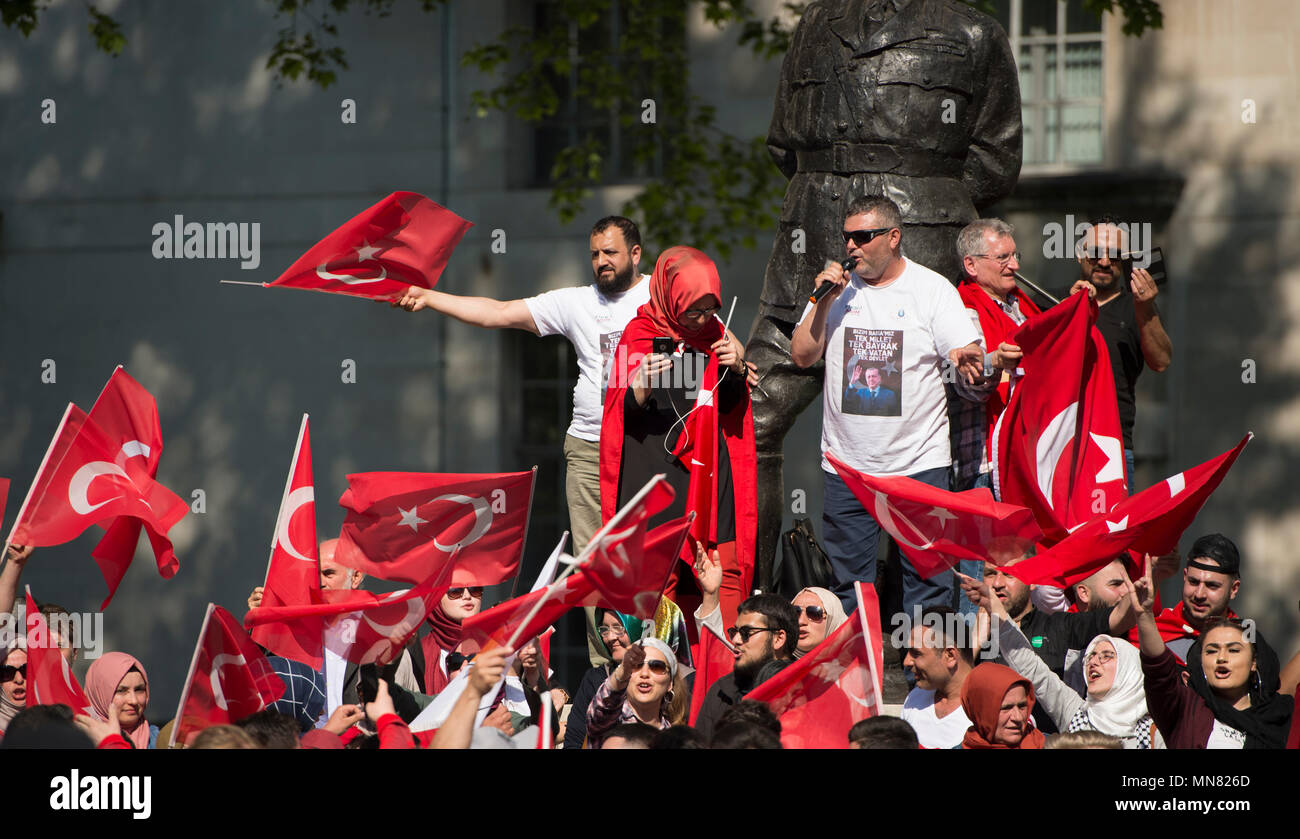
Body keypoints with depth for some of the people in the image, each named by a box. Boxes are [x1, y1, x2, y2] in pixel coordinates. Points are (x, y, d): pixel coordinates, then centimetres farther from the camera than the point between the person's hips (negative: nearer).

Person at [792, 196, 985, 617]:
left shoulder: (932, 289, 0)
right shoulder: (837, 287, 9)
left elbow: (971, 360, -5)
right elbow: (802, 356, 5)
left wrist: (969, 361, -28)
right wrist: (825, 302, -7)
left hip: (919, 461, -3)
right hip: (846, 466, 3)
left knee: (927, 580, -4)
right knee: (847, 583, 6)